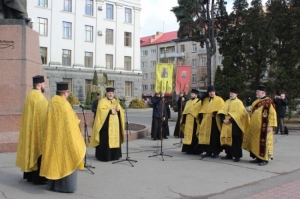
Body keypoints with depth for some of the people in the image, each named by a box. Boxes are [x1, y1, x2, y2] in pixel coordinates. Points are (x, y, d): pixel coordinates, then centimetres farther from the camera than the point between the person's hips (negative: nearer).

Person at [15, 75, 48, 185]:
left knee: (32, 150, 15)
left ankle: (30, 175, 24)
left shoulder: (30, 95, 11)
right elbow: (43, 115, -19)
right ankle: (38, 178, 2)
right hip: (38, 129, -10)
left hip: (30, 129, 10)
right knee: (39, 151, -3)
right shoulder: (39, 97, -18)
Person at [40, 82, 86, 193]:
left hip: (53, 138, 8)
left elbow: (51, 121, 13)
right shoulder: (64, 104, -17)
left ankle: (53, 184, 21)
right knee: (65, 159, 0)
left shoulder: (51, 102, 7)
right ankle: (65, 186, 4)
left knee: (55, 158, 15)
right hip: (64, 137, -8)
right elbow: (69, 123, -16)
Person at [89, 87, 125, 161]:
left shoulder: (116, 102, 17)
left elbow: (122, 111, 13)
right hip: (106, 124, -6)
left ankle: (114, 155, 17)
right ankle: (104, 156, -1)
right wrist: (110, 111, -18)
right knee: (105, 140, -7)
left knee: (115, 140, 8)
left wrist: (119, 110, -8)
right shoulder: (102, 101, -1)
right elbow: (101, 110, -16)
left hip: (115, 124, 6)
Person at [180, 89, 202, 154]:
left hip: (194, 121, -6)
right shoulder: (188, 102, 16)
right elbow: (184, 112, 16)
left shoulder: (199, 102, -4)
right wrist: (183, 121, 14)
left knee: (194, 136, -4)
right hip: (188, 122, 7)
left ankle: (195, 150, 3)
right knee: (188, 135, 8)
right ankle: (188, 149, 15)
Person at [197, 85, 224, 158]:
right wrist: (201, 118, 7)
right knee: (206, 137, 5)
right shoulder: (205, 100, 16)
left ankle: (216, 152, 4)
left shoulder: (219, 100, 1)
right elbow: (202, 110, 18)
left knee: (214, 137, -4)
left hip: (214, 121, -5)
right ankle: (208, 152, 13)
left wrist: (216, 114, -21)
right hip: (206, 121, 5)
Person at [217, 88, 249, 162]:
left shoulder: (238, 102, -2)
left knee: (235, 140, -4)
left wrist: (230, 120, -20)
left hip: (234, 124, -6)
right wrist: (223, 119, -8)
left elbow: (238, 113, -14)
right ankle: (229, 154, 18)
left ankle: (237, 156, 3)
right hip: (226, 124, 6)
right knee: (227, 139, 8)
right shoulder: (227, 102, 16)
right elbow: (221, 111, 9)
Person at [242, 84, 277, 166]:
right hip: (254, 126, 8)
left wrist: (270, 125, -19)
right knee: (255, 142, 11)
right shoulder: (256, 102, 15)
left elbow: (272, 114, -14)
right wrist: (251, 124, 20)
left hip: (263, 126, -8)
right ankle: (258, 158, 21)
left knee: (263, 142, -3)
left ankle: (265, 159, 6)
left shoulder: (268, 101, -10)